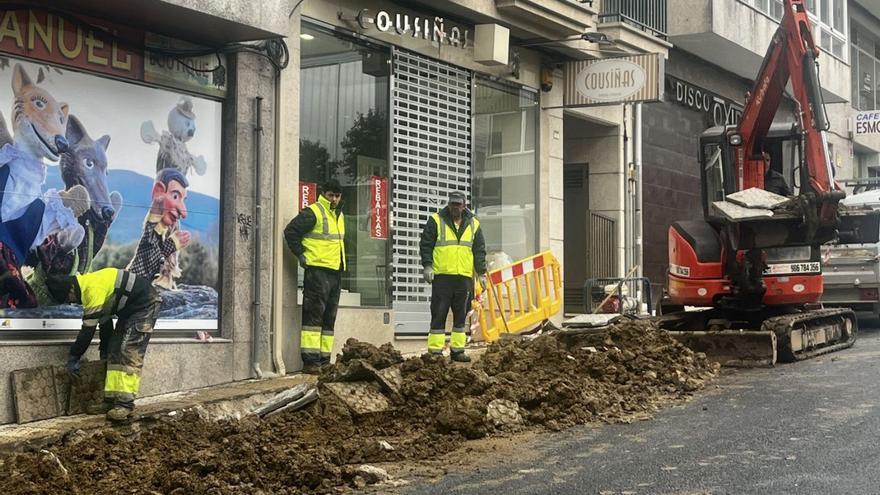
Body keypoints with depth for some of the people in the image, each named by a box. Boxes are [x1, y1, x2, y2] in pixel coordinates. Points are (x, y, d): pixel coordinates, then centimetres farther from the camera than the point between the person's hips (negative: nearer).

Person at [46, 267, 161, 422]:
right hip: (130, 309, 10)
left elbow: (88, 329, -22)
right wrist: (105, 351, 21)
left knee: (130, 354, -17)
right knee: (115, 352, 6)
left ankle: (125, 404, -18)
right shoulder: (88, 286, 6)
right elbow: (105, 322, 16)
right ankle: (111, 400, 6)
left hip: (145, 305, -10)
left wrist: (73, 357, -12)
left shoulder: (93, 289, -25)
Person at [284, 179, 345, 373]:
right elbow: (290, 231, -13)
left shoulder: (339, 215, 20)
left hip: (336, 272, 9)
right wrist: (301, 255, -11)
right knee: (314, 315, -10)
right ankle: (310, 360, -10)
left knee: (329, 318, 9)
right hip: (317, 271, -9)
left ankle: (324, 360, 13)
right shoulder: (312, 212, -7)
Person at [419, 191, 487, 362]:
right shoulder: (436, 221, 2)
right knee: (439, 314, -4)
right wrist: (427, 266, -10)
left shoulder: (473, 224, 12)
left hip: (464, 277, 4)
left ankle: (457, 349, 15)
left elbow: (479, 250, 15)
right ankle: (435, 350, -2)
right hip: (442, 276, -3)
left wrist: (481, 273, 8)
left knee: (461, 315, 7)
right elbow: (425, 244, 1)